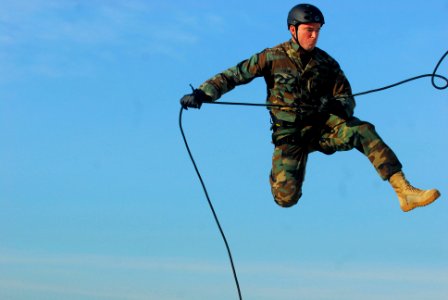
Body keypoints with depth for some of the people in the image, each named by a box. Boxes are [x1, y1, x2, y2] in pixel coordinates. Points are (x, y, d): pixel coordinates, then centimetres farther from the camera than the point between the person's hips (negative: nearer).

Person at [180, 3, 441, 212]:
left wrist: (338, 105, -23)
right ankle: (281, 173, 25)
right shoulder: (273, 58, -5)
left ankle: (404, 192, -34)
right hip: (290, 134, -2)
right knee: (286, 198, -15)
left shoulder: (327, 63, 2)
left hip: (323, 127, 2)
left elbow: (347, 99, 3)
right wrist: (202, 94, -20)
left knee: (362, 131, -28)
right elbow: (235, 75, -5)